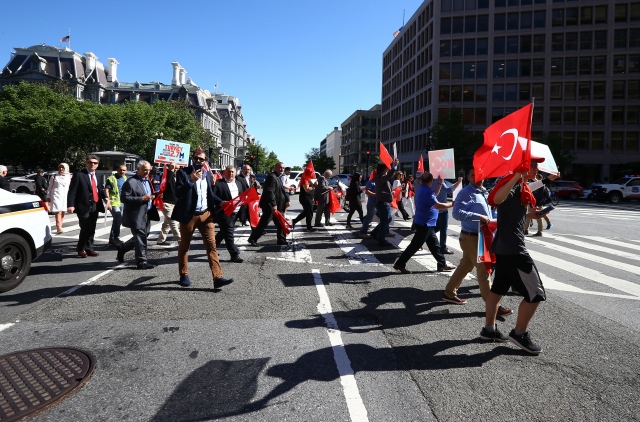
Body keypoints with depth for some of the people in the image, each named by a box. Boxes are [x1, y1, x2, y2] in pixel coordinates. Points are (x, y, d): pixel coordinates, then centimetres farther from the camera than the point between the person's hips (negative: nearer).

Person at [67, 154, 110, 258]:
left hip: (95, 206, 6)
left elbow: (100, 188, 13)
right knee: (85, 229, -7)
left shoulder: (96, 175, 13)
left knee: (92, 229, 11)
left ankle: (89, 248, 22)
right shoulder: (79, 175, -7)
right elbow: (72, 191, -12)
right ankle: (80, 248, 13)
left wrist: (106, 198, -8)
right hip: (84, 206, -6)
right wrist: (71, 205, -22)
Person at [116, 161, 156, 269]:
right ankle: (141, 262, 7)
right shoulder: (130, 182, -11)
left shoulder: (148, 181, 15)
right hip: (136, 216, -9)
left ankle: (122, 248, 37)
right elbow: (124, 198, -18)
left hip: (146, 215, 9)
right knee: (140, 238, -3)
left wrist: (152, 197, 6)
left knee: (143, 237, 17)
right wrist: (142, 199, -22)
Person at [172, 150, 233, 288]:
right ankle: (184, 275, 26)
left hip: (206, 214, 4)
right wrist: (191, 181, -26)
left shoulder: (207, 174, 12)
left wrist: (220, 202, 3)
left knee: (212, 246, -4)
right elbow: (178, 192, -15)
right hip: (189, 215, -3)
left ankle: (218, 278, -6)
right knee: (184, 246, 10)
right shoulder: (183, 172, -4)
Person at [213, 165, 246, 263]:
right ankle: (234, 255, 3)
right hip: (224, 213, -7)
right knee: (228, 234, -3)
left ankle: (213, 247, 37)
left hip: (235, 213, 7)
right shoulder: (218, 183, -8)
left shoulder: (239, 183, 14)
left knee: (223, 232, 19)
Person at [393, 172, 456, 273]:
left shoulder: (423, 189, 10)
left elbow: (433, 197, 27)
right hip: (424, 224, -10)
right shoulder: (426, 191, -22)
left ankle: (442, 264, 25)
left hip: (426, 224, 10)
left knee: (434, 245, 16)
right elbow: (437, 205, -27)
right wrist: (452, 204, -15)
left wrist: (439, 184, 23)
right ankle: (400, 264, 1)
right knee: (415, 245, -4)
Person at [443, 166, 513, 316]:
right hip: (471, 238, -9)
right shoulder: (466, 193, -17)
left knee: (465, 266, 17)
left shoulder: (484, 192, 13)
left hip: (482, 237, 9)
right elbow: (457, 213, -29)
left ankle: (449, 292, 29)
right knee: (484, 269, -5)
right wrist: (479, 216, -31)